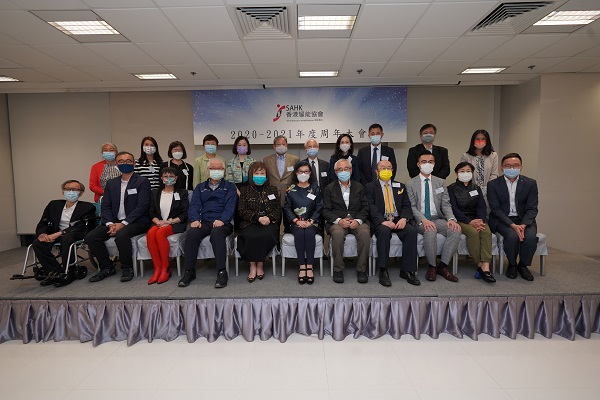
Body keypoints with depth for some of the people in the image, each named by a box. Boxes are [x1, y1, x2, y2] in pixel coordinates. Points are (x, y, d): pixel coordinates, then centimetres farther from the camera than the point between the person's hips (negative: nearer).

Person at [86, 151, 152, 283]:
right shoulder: (111, 183, 16)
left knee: (121, 235, -34)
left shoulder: (142, 182, -2)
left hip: (136, 221, -6)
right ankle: (107, 268, 4)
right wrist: (110, 224, -9)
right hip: (115, 221, 6)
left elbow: (142, 207, -11)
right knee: (91, 237, -13)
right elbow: (106, 206, 10)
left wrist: (123, 223, -18)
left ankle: (127, 268, -12)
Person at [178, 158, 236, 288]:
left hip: (222, 223, -2)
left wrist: (222, 220, -19)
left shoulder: (229, 187, 15)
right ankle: (189, 271, -18)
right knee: (192, 233, -29)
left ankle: (222, 272, -33)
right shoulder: (200, 187, 24)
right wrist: (194, 219, -12)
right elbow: (194, 205, 10)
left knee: (216, 232, -36)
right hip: (203, 222, 3)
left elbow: (230, 206, 0)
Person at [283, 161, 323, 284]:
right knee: (299, 233, -31)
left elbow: (319, 207, 5)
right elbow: (287, 208, 4)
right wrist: (297, 221, -11)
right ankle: (302, 267, -30)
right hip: (295, 223, 0)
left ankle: (309, 267, -30)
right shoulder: (291, 189, 11)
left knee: (309, 233, -31)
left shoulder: (315, 188, 12)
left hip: (312, 222, 0)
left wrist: (310, 221, -10)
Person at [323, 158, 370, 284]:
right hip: (337, 221, -1)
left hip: (357, 220, 2)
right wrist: (339, 220, -16)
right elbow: (326, 211, 2)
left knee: (365, 232, -31)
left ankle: (361, 269, -17)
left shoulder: (359, 187, 15)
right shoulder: (329, 189, 10)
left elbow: (365, 208, 8)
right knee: (337, 233, -35)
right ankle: (338, 269, -20)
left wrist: (358, 220, -12)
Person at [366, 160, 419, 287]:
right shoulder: (370, 187, 9)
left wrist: (404, 218, -12)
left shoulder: (400, 187, 21)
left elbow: (407, 206, 10)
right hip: (380, 222, -3)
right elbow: (371, 208, -5)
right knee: (384, 231, -36)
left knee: (412, 231, -27)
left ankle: (407, 270, -19)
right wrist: (383, 221, -21)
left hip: (399, 221, 3)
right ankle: (383, 271, -28)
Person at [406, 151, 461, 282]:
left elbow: (446, 204, 6)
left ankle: (443, 266, -14)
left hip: (438, 219, 3)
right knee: (430, 231, -36)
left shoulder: (441, 182, 15)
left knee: (456, 230, -26)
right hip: (420, 221, -3)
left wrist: (451, 218, -15)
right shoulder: (410, 184, 5)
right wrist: (423, 220, -23)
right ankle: (432, 266, -15)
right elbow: (412, 207, -5)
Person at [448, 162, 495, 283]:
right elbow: (454, 208, -7)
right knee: (473, 232, -33)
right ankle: (479, 265, -23)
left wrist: (481, 221, -15)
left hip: (476, 219, 4)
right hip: (460, 220, -3)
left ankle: (486, 267, -35)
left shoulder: (476, 188, 18)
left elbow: (482, 207, 6)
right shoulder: (452, 189, 5)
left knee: (487, 231, -28)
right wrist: (469, 222, -19)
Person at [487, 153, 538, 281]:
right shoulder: (493, 184, -2)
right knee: (512, 236, -31)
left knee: (531, 237, -27)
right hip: (502, 220, -2)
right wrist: (512, 225, -22)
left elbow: (532, 208, -2)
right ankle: (512, 264, -2)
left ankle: (523, 265, 0)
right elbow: (495, 209, -9)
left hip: (524, 220, 2)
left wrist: (523, 225, -21)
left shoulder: (530, 183, 3)